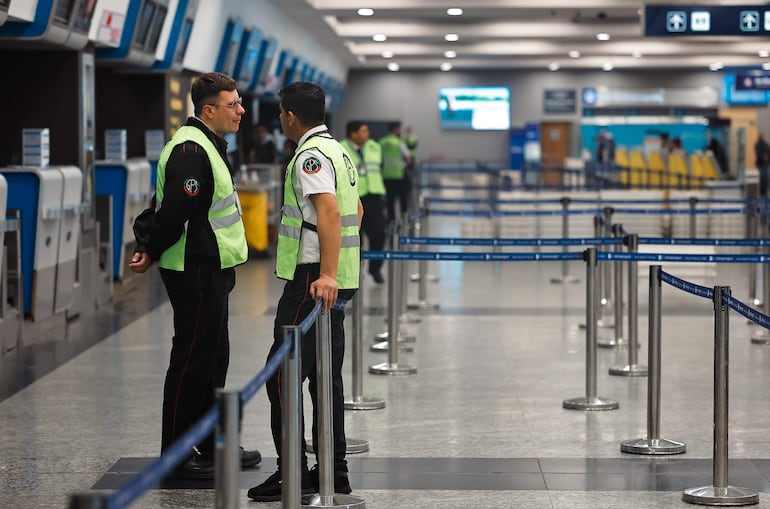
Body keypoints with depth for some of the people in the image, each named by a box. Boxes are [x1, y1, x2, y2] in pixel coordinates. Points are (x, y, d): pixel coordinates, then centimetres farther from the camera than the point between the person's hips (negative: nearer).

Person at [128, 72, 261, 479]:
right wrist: (152, 253, -10)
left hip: (211, 270, 11)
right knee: (192, 360, -4)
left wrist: (148, 243, 8)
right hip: (195, 272, -11)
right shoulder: (191, 150, -20)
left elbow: (164, 205, 18)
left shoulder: (207, 145, 15)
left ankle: (212, 445, 27)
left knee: (214, 358, 17)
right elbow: (174, 212, -24)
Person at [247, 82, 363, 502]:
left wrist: (326, 274, -35)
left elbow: (329, 210, -28)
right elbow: (356, 210, 29)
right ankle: (333, 471, 15)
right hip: (337, 281, 10)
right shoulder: (337, 150, 17)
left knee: (282, 374, -7)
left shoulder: (310, 156, -14)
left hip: (312, 281, -10)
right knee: (326, 376, 12)